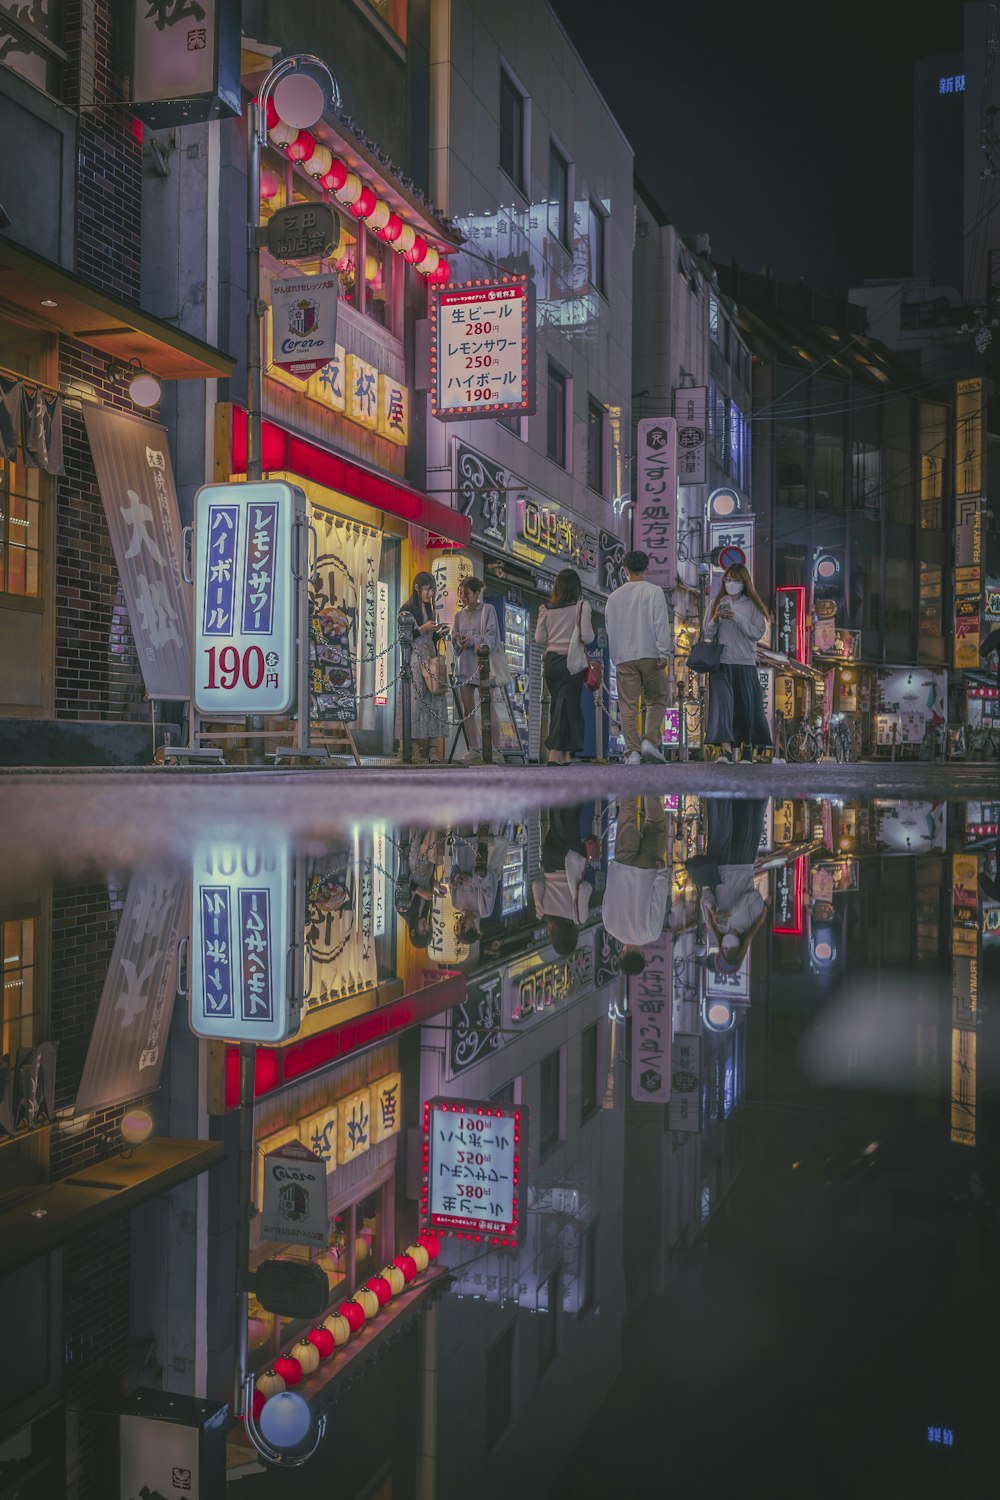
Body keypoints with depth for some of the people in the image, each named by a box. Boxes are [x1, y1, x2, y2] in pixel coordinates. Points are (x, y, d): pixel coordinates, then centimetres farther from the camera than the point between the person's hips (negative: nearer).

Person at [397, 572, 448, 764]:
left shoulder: (430, 611, 20)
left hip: (430, 660, 6)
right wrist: (422, 628, -13)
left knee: (433, 702, -5)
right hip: (414, 660, -6)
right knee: (415, 702, -11)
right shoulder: (407, 610, -1)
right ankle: (415, 750, -10)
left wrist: (439, 634, 3)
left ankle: (432, 751, -11)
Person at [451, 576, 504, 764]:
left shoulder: (488, 610, 2)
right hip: (464, 665, 5)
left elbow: (492, 637, -6)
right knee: (468, 710, 3)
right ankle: (474, 750, 7)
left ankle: (496, 750, -8)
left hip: (482, 663, -5)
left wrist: (473, 641, -18)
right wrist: (459, 642, -8)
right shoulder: (459, 615, 17)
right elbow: (454, 640, 14)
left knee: (489, 708, -9)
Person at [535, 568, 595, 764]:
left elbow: (539, 639, 4)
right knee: (568, 704, 0)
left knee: (557, 704, 13)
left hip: (551, 661, 4)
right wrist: (593, 634, 8)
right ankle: (554, 753, -8)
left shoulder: (546, 609, 4)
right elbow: (586, 636, -14)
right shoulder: (581, 606, -6)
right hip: (572, 660, -4)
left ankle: (565, 755, 13)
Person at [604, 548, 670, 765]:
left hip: (623, 658, 3)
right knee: (656, 700, 10)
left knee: (628, 705, 1)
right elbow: (661, 624, -9)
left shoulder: (614, 596, 12)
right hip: (649, 655, -3)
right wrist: (663, 652, -9)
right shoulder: (653, 591, 0)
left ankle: (632, 751, -5)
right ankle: (650, 740, -6)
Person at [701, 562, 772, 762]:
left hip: (746, 664, 0)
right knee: (722, 703, -14)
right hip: (721, 663, 0)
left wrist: (737, 618, -13)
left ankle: (752, 748, 16)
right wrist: (715, 619, -8)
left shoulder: (752, 605, 7)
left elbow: (757, 632, -3)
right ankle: (726, 749, -22)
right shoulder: (717, 603, 13)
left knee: (748, 706, 2)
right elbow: (707, 634, 12)